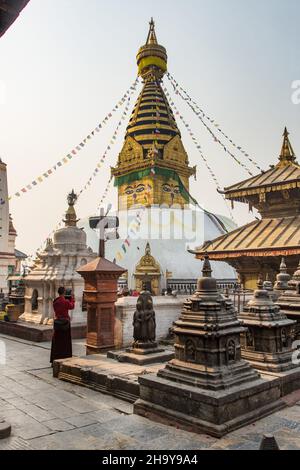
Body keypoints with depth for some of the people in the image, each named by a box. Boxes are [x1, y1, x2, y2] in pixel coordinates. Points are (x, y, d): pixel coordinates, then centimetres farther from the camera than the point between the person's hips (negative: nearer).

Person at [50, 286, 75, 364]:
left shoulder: (55, 302, -2)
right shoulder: (66, 301, -14)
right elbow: (72, 307, 5)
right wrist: (72, 298, 16)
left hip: (57, 322, 4)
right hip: (65, 322, -4)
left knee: (56, 340, 12)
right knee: (65, 341, 6)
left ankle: (55, 359, 17)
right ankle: (65, 358, 11)